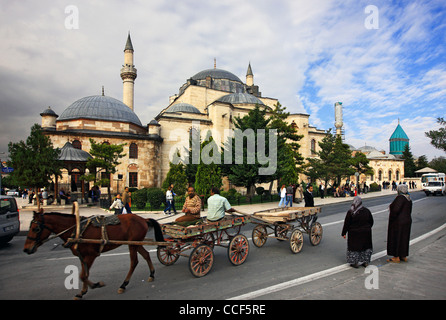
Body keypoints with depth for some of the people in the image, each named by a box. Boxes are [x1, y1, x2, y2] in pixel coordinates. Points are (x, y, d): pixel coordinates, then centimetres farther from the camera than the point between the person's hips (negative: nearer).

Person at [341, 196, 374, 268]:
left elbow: (346, 224, -12)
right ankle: (365, 262, 26)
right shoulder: (367, 211, -3)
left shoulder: (350, 212, -16)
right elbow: (371, 222, 9)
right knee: (366, 246, 19)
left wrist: (343, 233, -2)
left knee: (354, 247, 8)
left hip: (354, 234, -4)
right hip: (366, 233, 4)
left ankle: (355, 263, 13)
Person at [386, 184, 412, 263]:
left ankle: (396, 257, 7)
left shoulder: (400, 197, -20)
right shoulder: (408, 198, 8)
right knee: (404, 238, 16)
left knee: (396, 238, 0)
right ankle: (404, 256, 26)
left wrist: (391, 218, -14)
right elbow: (409, 211, 13)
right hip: (407, 220, 9)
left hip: (398, 222, -9)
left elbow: (396, 210, -27)